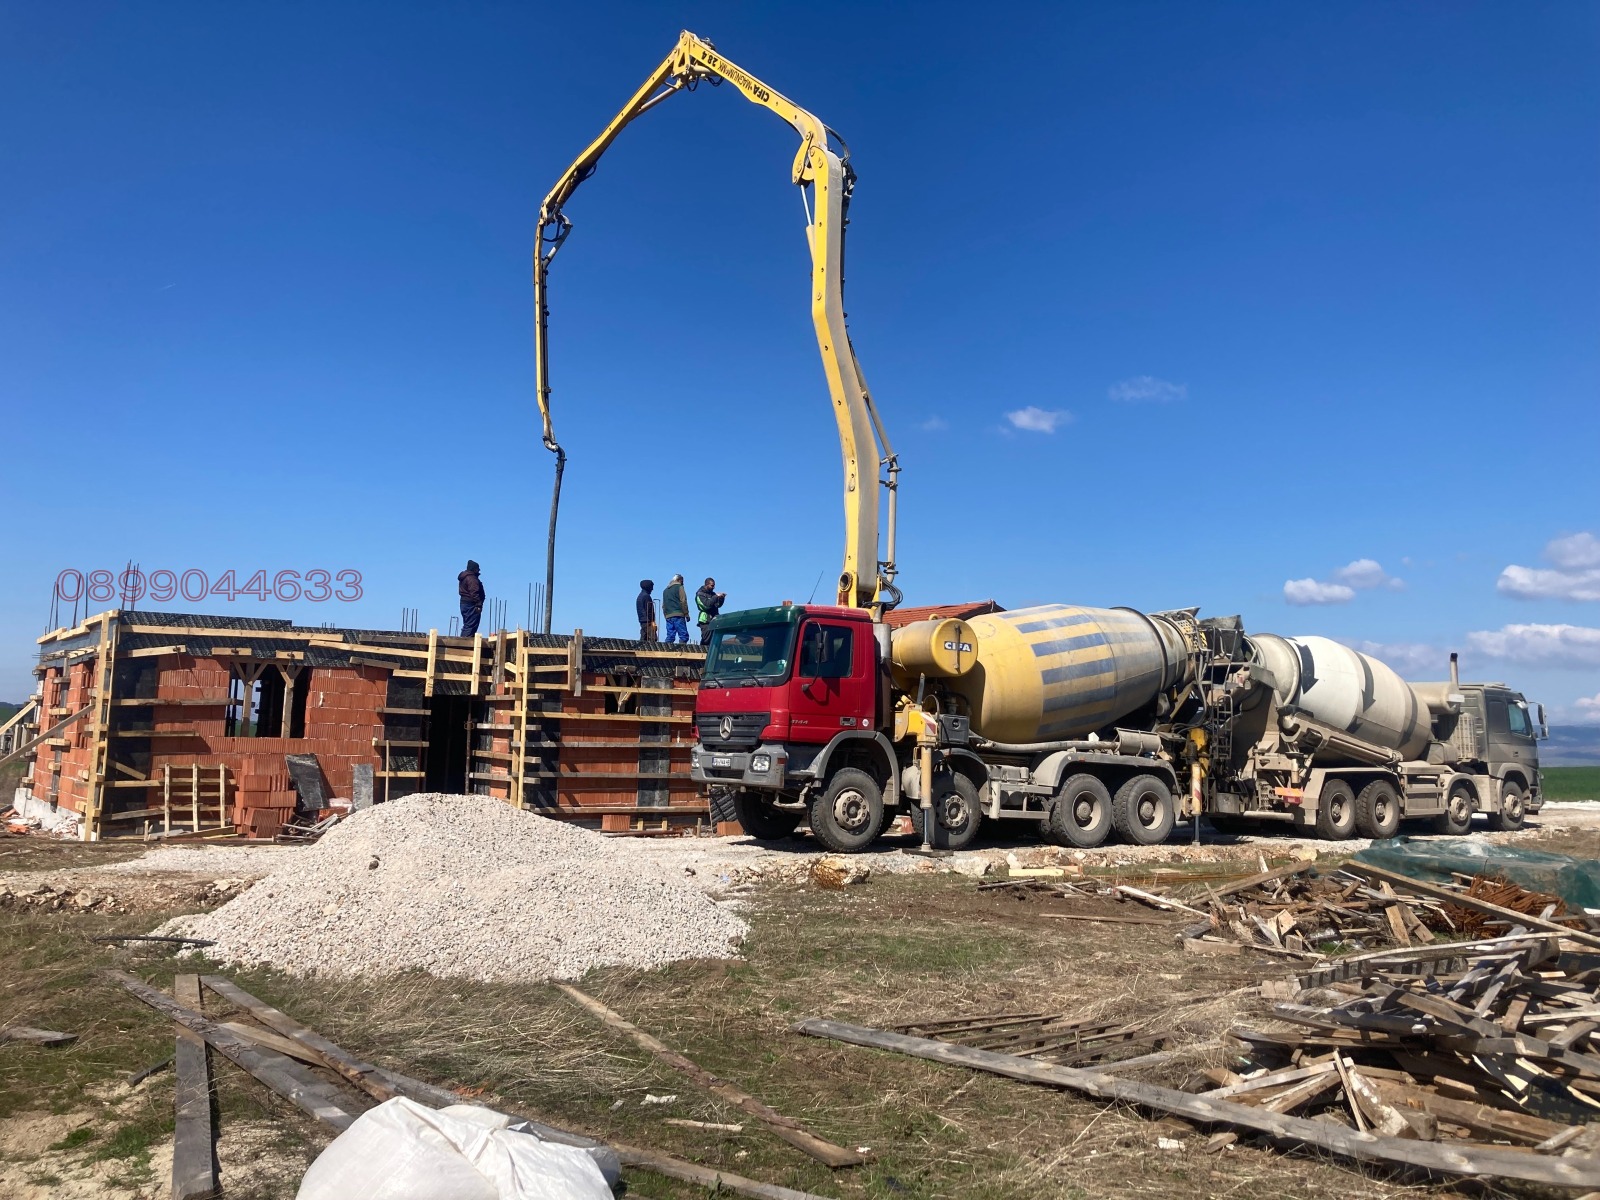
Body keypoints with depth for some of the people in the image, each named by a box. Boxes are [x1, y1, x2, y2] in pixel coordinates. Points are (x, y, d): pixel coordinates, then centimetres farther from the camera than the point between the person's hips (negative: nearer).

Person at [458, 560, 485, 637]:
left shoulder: (463, 578, 18)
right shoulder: (472, 579, -14)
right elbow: (474, 593, -22)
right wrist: (478, 605, -22)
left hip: (464, 603, 10)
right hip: (471, 605, -10)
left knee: (467, 625, 15)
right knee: (471, 626, -11)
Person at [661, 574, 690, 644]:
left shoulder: (666, 590, 23)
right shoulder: (679, 587, 2)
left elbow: (663, 605, 22)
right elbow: (683, 601, -6)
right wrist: (686, 614, -3)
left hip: (668, 616, 6)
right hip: (678, 615, -6)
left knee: (670, 636, 4)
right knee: (683, 634, -9)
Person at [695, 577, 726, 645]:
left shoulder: (712, 593, 16)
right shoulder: (700, 594, -3)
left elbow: (718, 605, 15)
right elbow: (707, 605, -17)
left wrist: (722, 598, -2)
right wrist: (716, 597, -18)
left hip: (714, 620, 6)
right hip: (706, 621, -6)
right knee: (706, 641, -9)